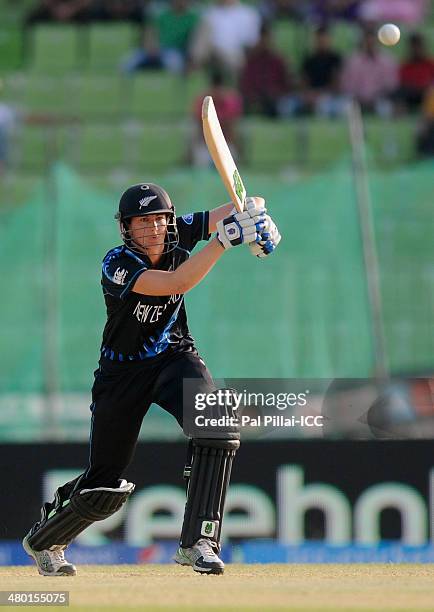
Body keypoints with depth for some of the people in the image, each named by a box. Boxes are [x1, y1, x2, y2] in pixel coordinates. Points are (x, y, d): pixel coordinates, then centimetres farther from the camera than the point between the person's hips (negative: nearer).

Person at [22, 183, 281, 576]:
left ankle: (197, 543, -19)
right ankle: (43, 541, 34)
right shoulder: (118, 264, -24)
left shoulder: (177, 236, -9)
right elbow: (176, 283, -39)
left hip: (174, 356, 4)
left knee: (218, 432, -27)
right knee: (105, 487, 4)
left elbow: (235, 210, -7)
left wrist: (254, 211, -31)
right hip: (123, 371, -4)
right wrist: (225, 239, -45)